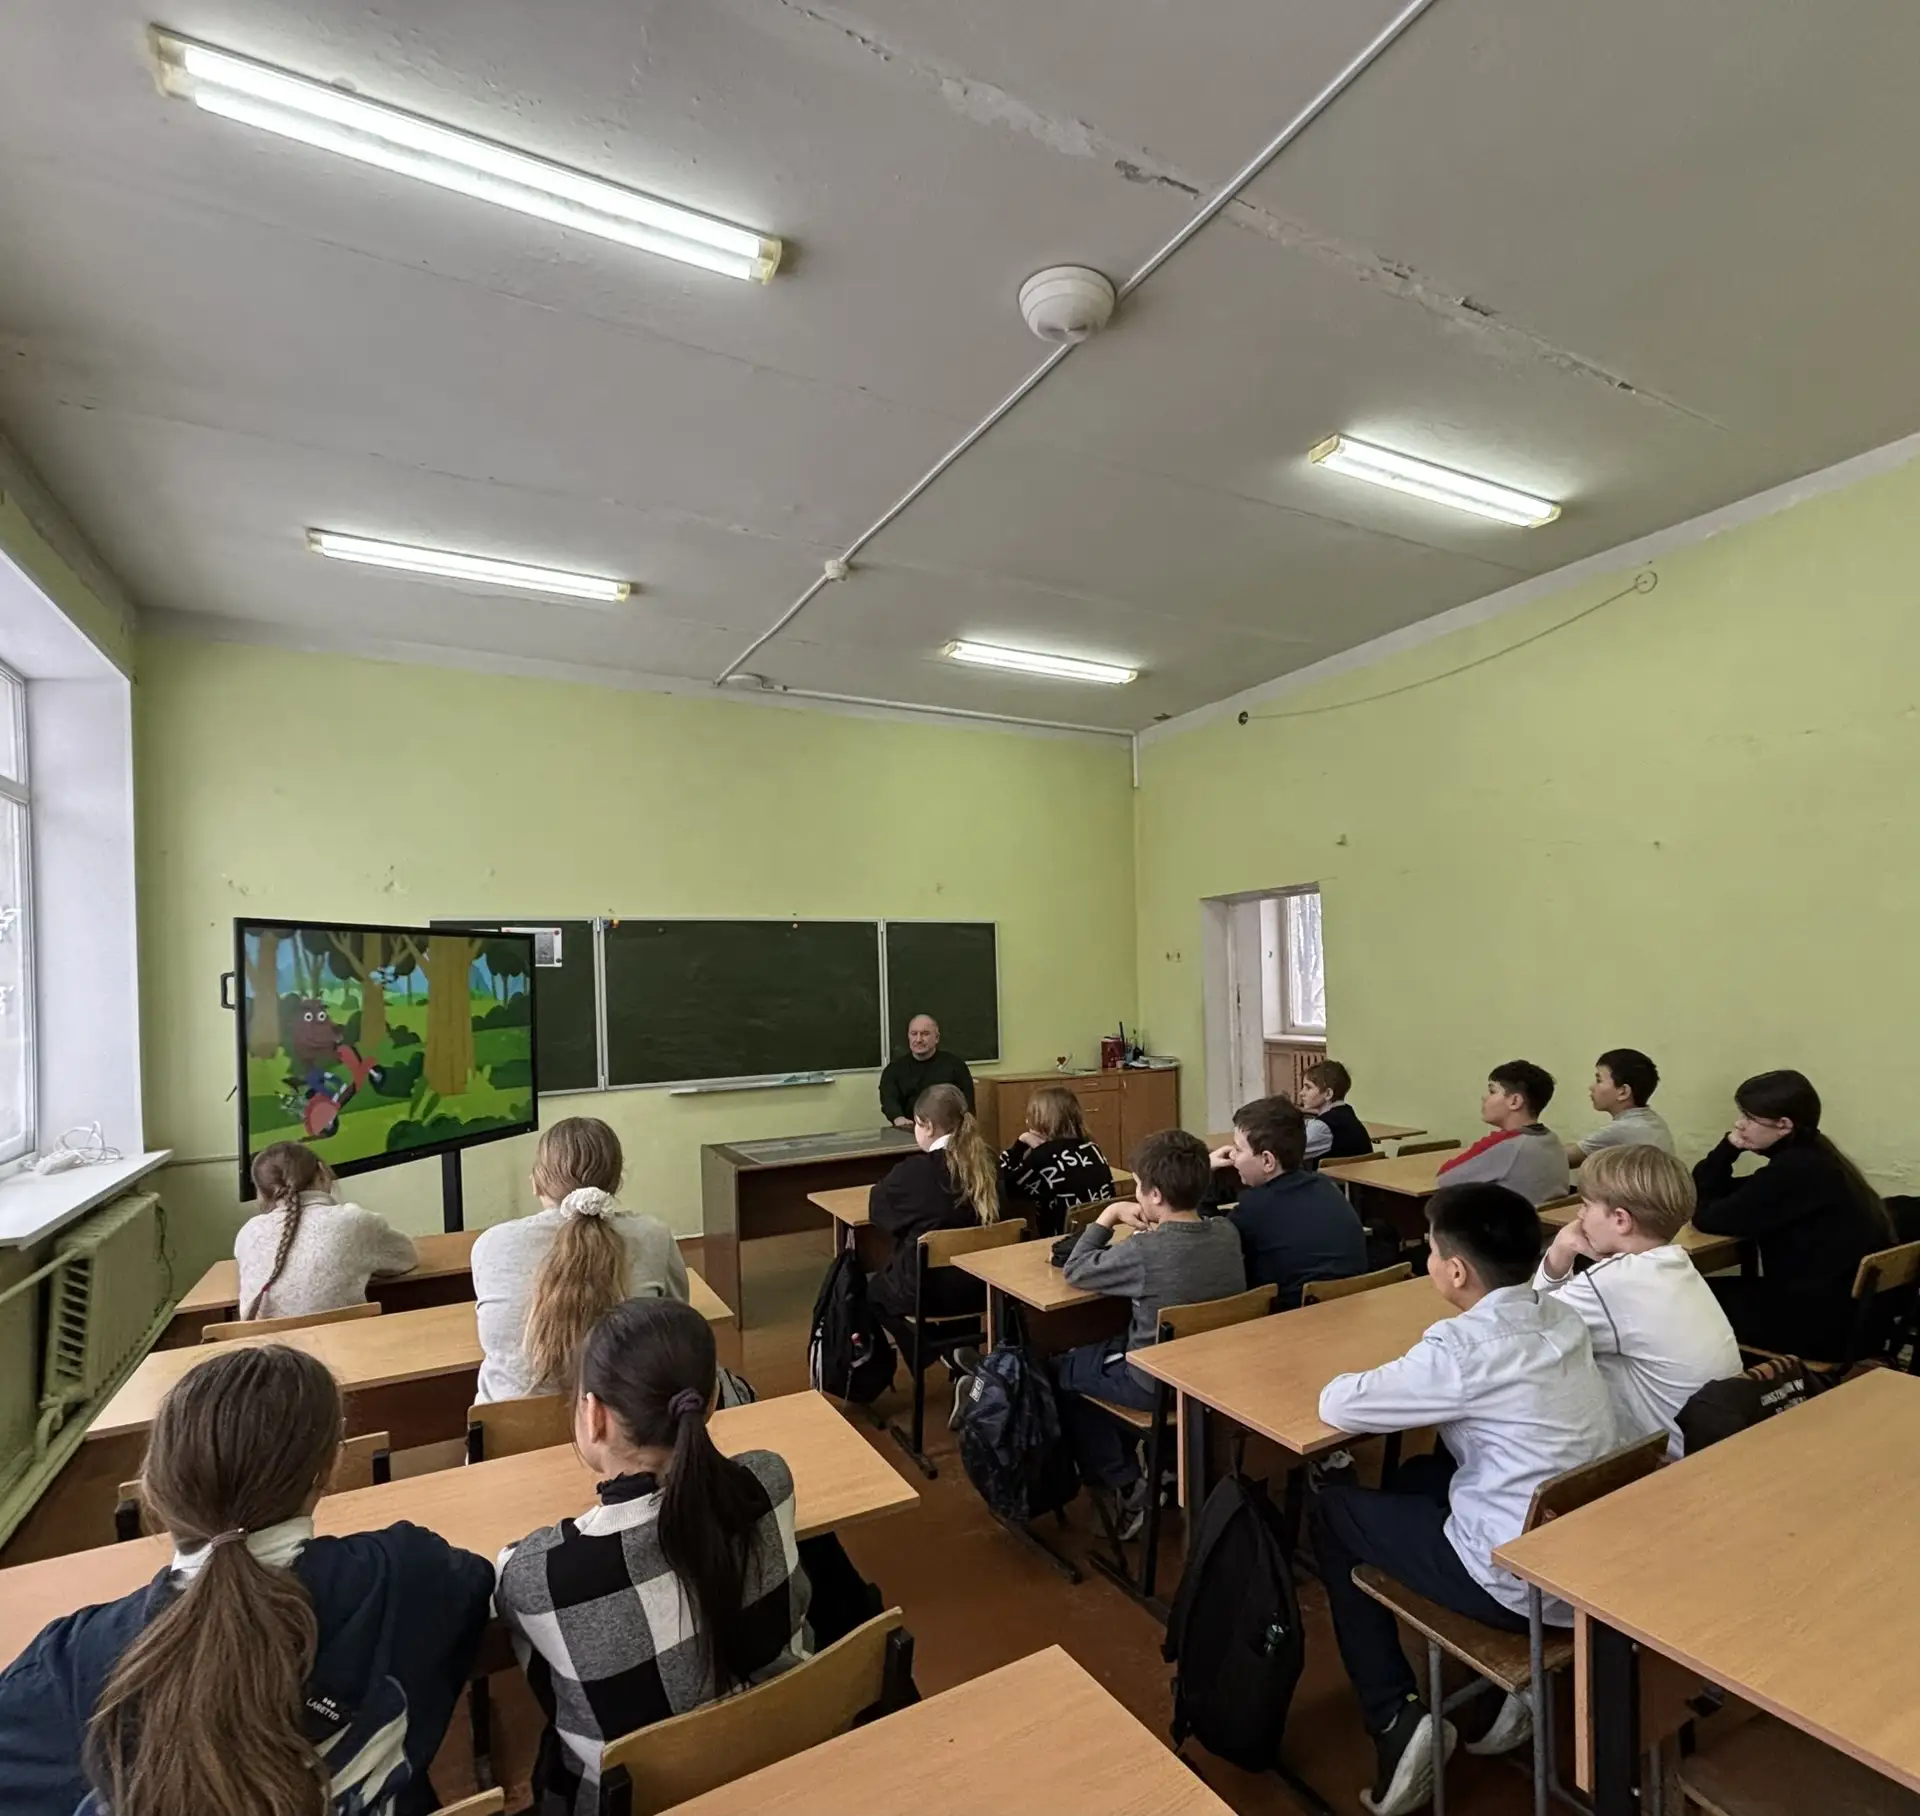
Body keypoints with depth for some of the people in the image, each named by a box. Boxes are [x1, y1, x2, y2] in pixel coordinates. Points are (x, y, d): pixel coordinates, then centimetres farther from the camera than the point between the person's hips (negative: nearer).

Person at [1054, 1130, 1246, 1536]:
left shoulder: (1142, 1252, -28)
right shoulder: (1227, 1232, -10)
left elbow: (1075, 1272, -12)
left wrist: (1107, 1217, -5)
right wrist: (1152, 1227, 0)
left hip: (1158, 1383, -6)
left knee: (1060, 1371, 17)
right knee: (1115, 1344, 30)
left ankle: (1126, 1486, 19)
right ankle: (1130, 1468, 36)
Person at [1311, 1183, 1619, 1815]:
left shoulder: (1464, 1348, -24)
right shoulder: (1562, 1318, -2)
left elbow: (1337, 1405, -17)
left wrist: (1387, 1378, 4)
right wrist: (1417, 1378, 6)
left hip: (1525, 1585, -7)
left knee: (1331, 1509, 11)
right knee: (1421, 1475, 28)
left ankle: (1397, 1720, 9)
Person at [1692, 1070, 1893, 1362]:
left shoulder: (1796, 1169, -23)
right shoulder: (1811, 1160, 8)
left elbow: (1708, 1217, -16)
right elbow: (1706, 1193, 9)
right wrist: (1728, 1147, -6)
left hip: (1820, 1326, -9)